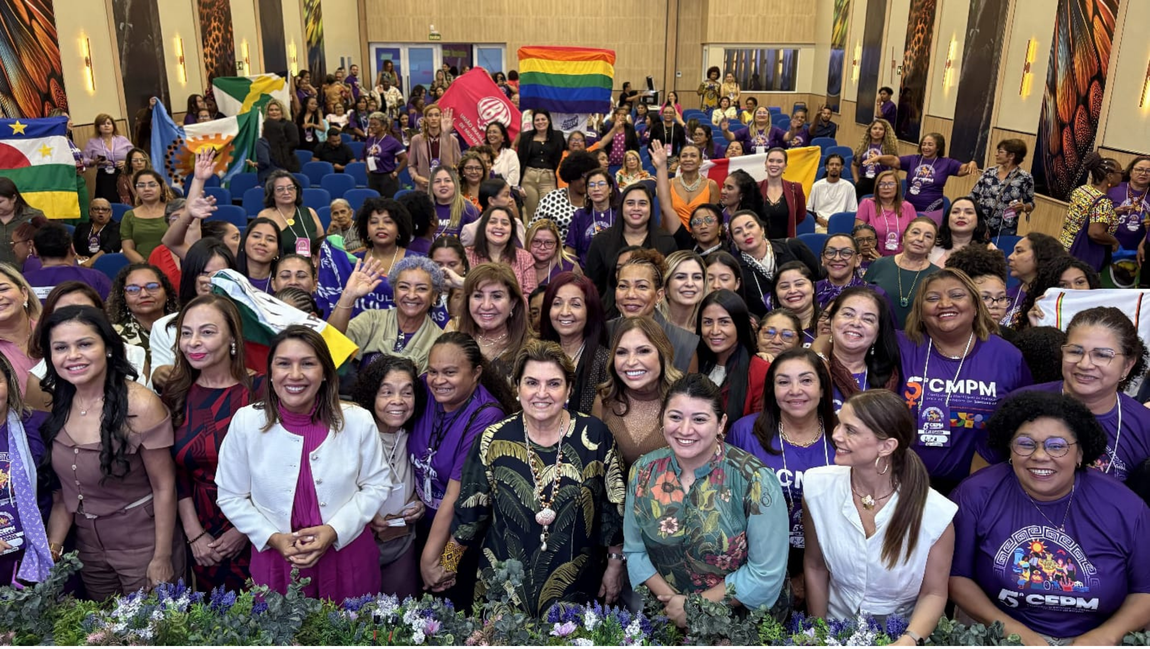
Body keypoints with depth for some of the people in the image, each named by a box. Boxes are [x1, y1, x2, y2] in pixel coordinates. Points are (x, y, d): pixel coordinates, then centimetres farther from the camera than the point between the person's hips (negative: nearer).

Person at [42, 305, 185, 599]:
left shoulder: (140, 405, -23)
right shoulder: (55, 405, -5)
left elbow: (164, 487, -16)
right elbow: (62, 488, 5)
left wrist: (162, 559, -12)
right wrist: (52, 547, -3)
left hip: (143, 544, -5)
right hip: (87, 547, 6)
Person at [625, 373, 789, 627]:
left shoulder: (754, 480, -16)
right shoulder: (643, 472, -5)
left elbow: (766, 573, -14)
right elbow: (634, 551, 4)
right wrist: (669, 598, -10)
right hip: (667, 618, 3)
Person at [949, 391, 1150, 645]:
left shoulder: (1123, 507, -2)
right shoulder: (976, 495, -7)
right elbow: (954, 574, -4)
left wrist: (1106, 635, -9)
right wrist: (1011, 629, -11)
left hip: (1093, 639, 3)